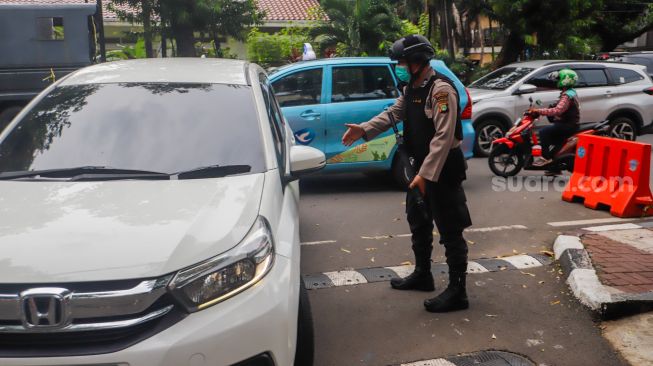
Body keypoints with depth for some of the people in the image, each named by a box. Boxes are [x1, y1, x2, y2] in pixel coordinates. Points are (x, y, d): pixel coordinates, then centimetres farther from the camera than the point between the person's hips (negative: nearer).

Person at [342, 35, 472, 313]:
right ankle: (422, 274, 38)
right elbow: (394, 113, 9)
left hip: (443, 170, -10)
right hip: (422, 167, 10)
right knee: (417, 222, 21)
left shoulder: (440, 89, -20)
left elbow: (443, 136, -26)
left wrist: (426, 174, -29)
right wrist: (364, 129, -6)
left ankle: (457, 292, 6)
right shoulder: (412, 88, 12)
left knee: (450, 230, -3)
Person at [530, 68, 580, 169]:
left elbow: (557, 111, -33)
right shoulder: (571, 93, 16)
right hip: (569, 124, 11)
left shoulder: (567, 96, -19)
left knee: (544, 132, -22)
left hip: (568, 125, -11)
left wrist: (538, 111, -33)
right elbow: (559, 109, 23)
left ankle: (545, 157, -21)